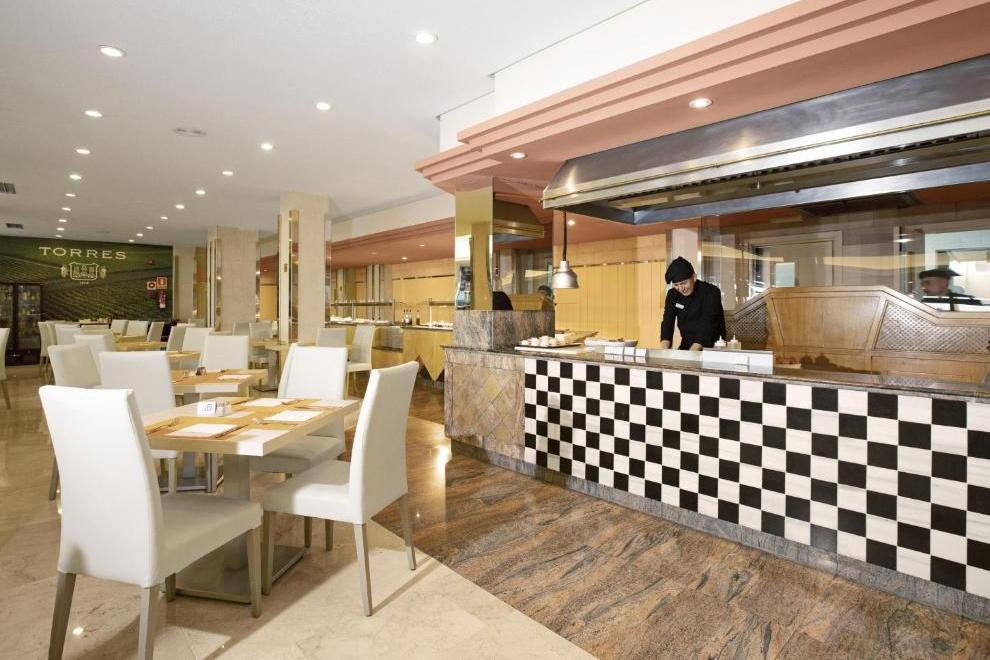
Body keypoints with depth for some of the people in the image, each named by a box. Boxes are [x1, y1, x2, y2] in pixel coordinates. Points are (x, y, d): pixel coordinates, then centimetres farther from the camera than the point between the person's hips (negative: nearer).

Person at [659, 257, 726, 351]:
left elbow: (708, 326, -23)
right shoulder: (672, 295, 0)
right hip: (685, 346, 4)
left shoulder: (712, 292, -14)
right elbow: (667, 323, -7)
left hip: (712, 347, -3)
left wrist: (690, 354, -33)